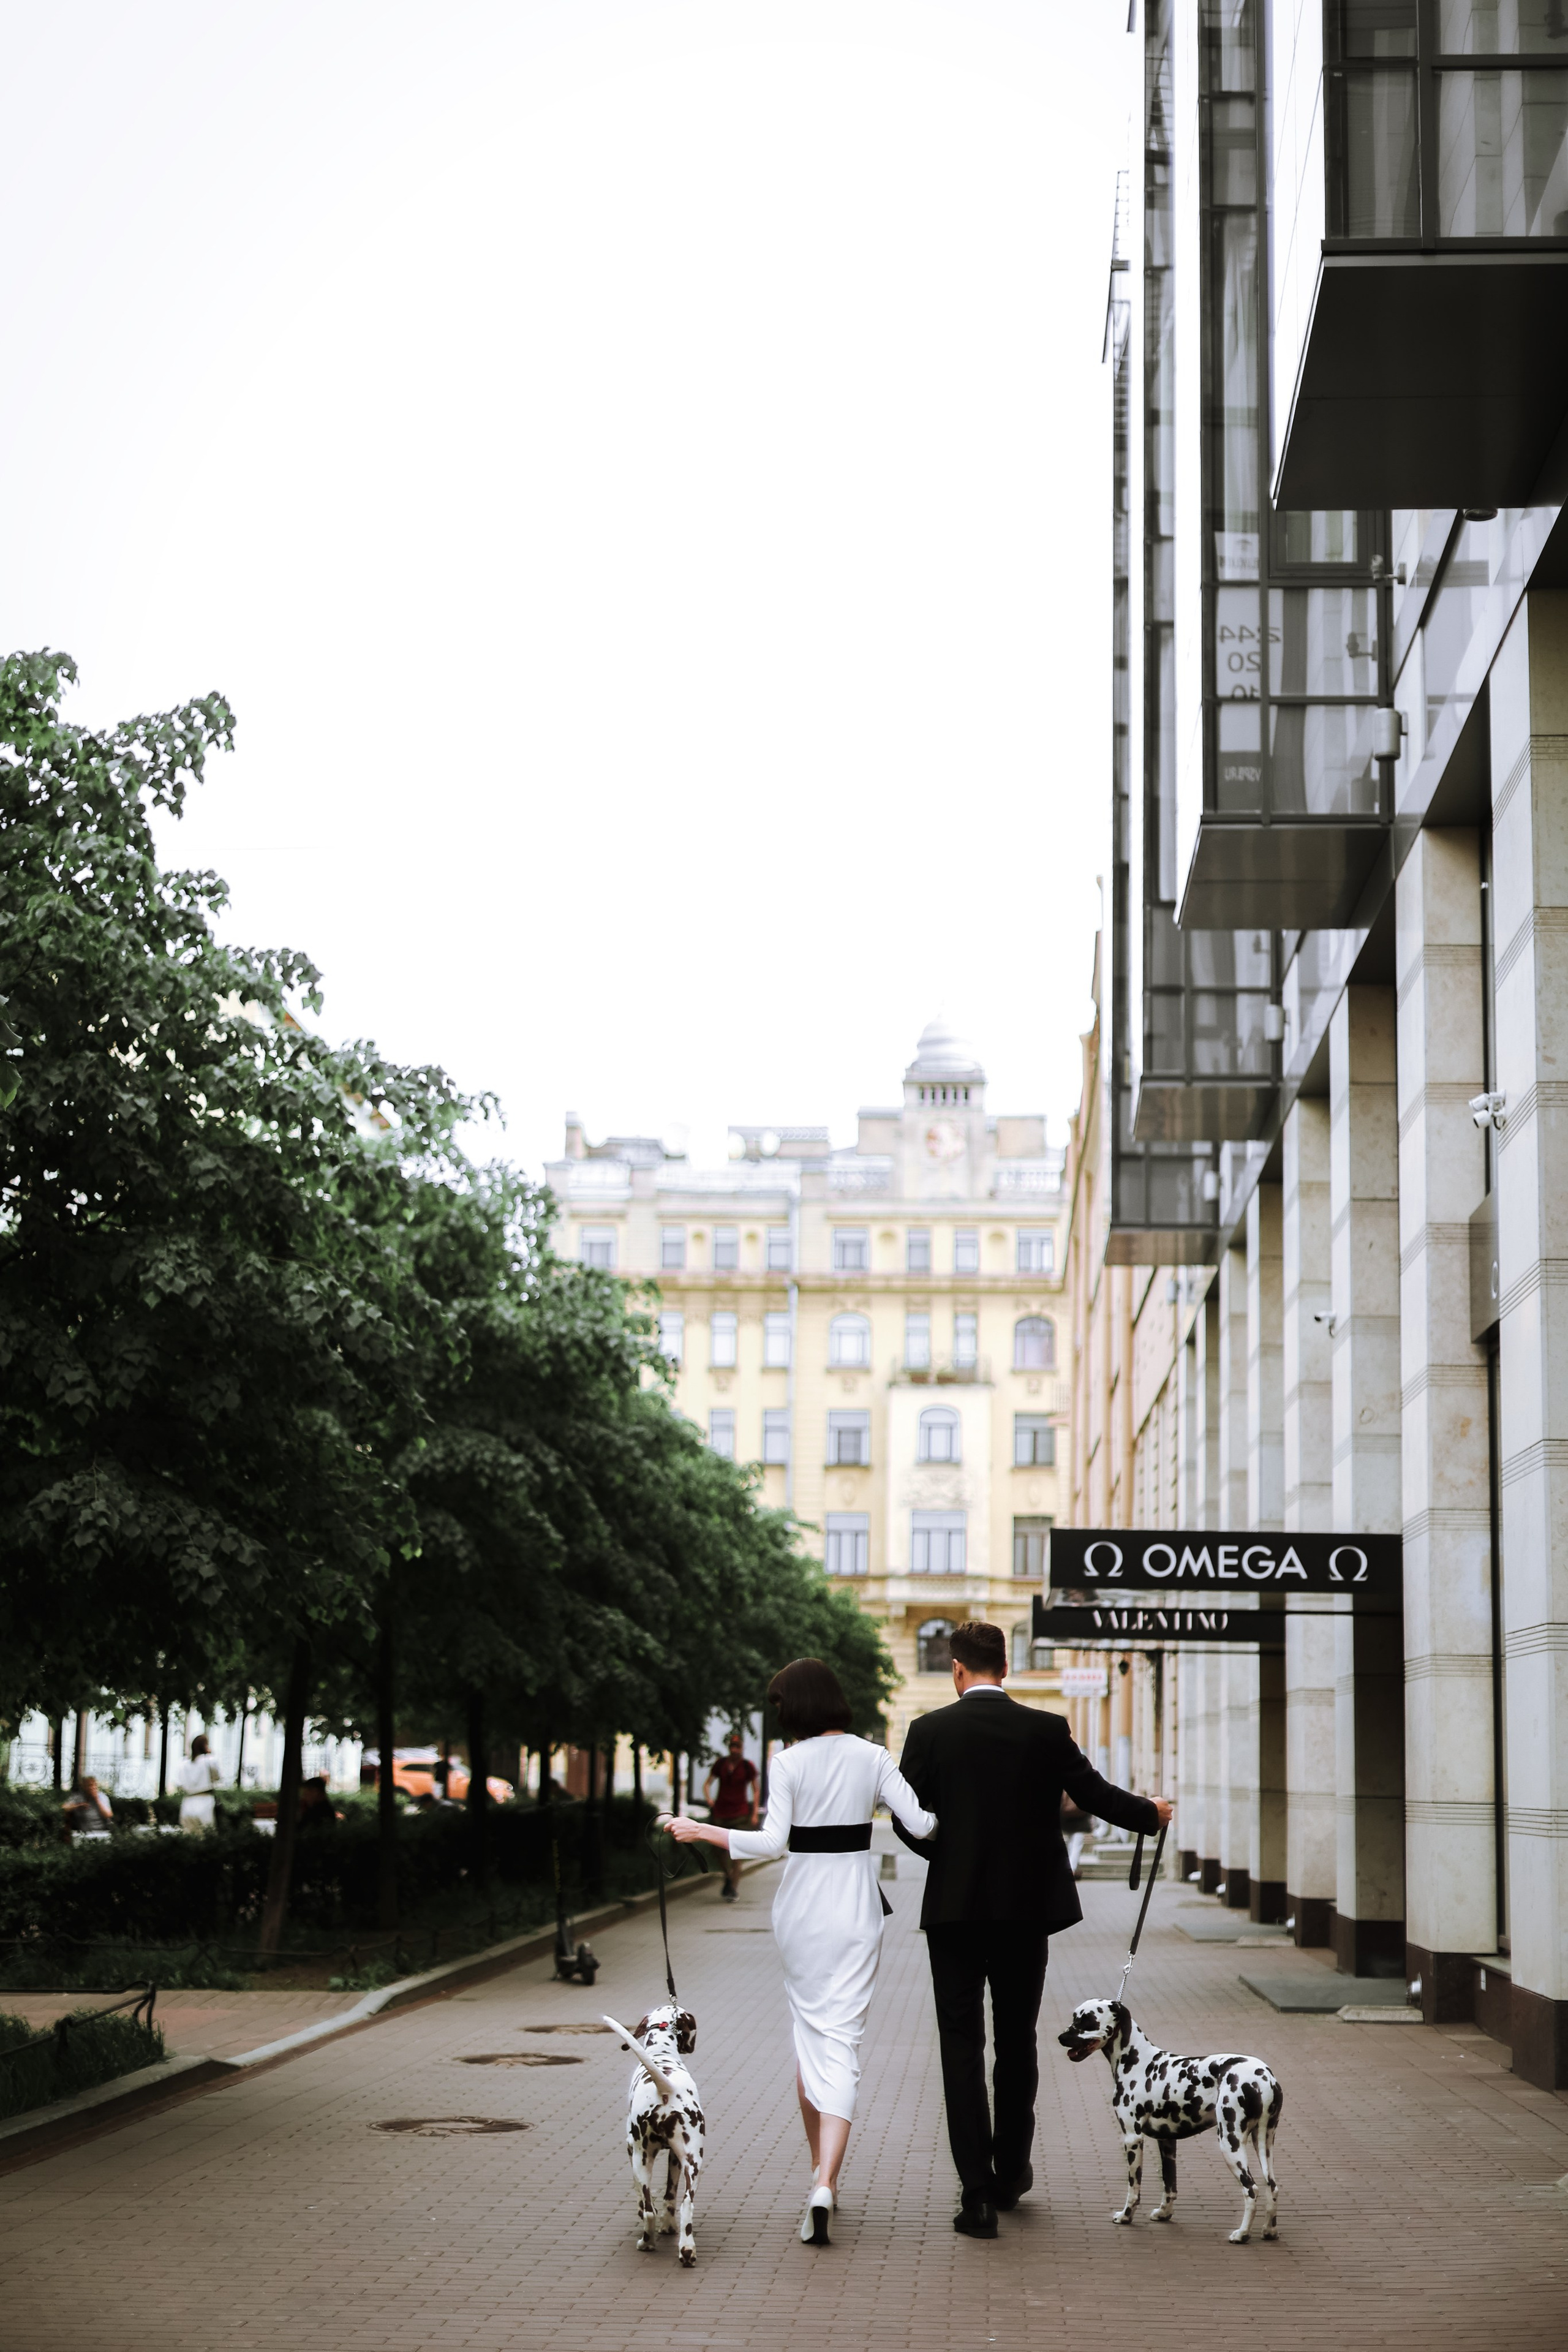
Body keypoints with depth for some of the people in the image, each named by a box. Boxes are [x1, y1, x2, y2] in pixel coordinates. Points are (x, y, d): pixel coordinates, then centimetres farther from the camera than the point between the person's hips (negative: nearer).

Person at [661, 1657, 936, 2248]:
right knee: (840, 2043, -4)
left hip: (801, 1909, 0)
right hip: (856, 1910, 0)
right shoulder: (872, 1758, -2)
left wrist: (700, 1831, -10)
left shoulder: (790, 1763, -8)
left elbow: (772, 1843, -16)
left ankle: (821, 2169, 27)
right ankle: (825, 2186, -19)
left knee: (808, 2034, 18)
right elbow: (921, 1824, -6)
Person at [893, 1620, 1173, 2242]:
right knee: (1017, 2043, 17)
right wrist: (1151, 1813, 25)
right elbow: (1095, 1794, 5)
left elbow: (906, 1817, -4)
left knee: (962, 2045, 1)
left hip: (953, 1908, -2)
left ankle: (977, 2192, -6)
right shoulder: (1046, 1731, -4)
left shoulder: (929, 1731, -7)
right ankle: (1010, 2173, 29)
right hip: (1026, 1908, 2)